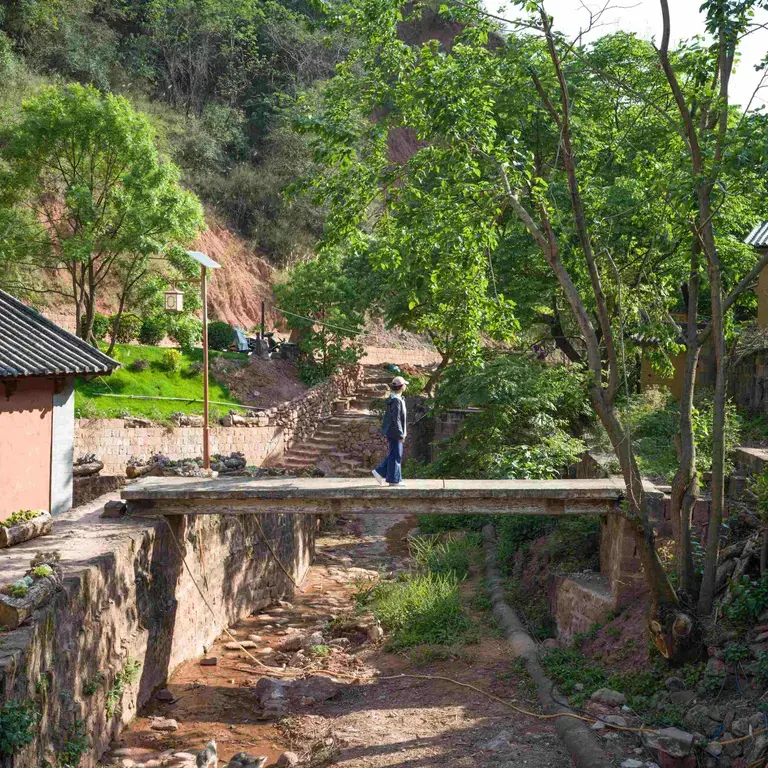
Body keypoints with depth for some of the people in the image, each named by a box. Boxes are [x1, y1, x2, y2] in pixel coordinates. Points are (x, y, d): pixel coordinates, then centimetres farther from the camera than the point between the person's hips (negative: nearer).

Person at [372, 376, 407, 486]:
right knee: (396, 456, -2)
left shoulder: (392, 399, 12)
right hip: (395, 432, -10)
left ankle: (380, 472, 18)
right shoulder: (396, 400, -19)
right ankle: (393, 480, 4)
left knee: (394, 455, 17)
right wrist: (401, 435, -18)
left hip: (390, 432, 10)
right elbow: (396, 419, -22)